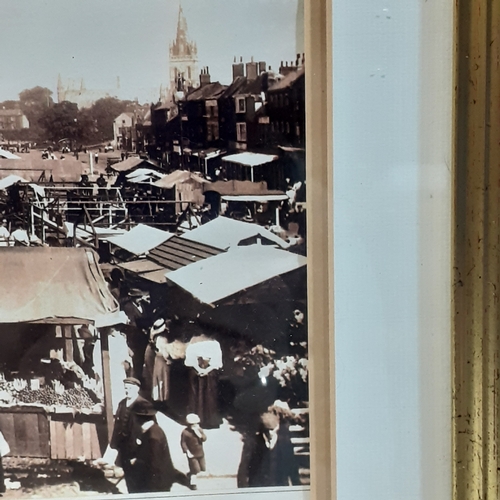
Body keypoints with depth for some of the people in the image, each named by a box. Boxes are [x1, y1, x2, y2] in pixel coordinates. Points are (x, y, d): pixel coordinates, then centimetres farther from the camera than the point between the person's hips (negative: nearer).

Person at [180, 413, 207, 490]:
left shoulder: (199, 429, -3)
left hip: (200, 453, 6)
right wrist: (187, 451, -18)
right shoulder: (185, 432, -18)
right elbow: (183, 443, -13)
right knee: (195, 469, -2)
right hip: (192, 455, -6)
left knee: (203, 468, 16)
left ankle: (191, 474, 40)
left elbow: (204, 439, -12)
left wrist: (199, 434, -27)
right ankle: (193, 483, 18)